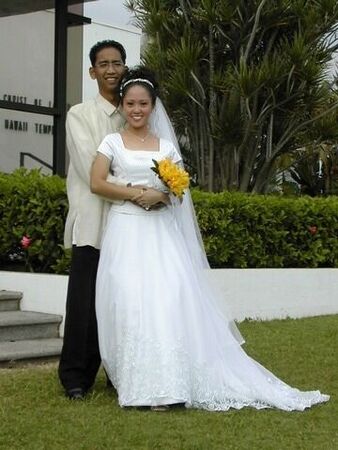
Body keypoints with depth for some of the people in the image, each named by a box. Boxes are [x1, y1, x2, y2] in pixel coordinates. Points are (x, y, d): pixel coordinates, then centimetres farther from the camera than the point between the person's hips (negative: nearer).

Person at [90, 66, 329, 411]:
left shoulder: (166, 147, 13)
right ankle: (137, 383, -4)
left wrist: (163, 196, -12)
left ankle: (163, 385, -8)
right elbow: (96, 183, -6)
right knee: (131, 303, -11)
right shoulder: (113, 143, 6)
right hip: (126, 232, -2)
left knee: (168, 300, -12)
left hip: (160, 233, 2)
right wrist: (138, 195, -13)